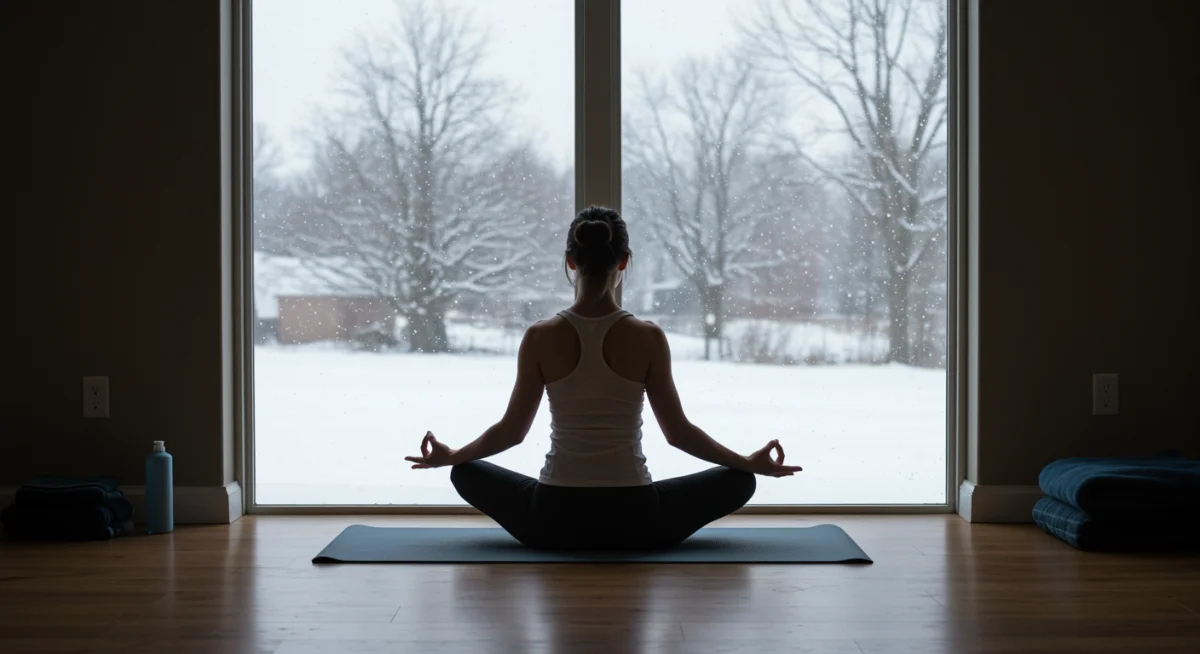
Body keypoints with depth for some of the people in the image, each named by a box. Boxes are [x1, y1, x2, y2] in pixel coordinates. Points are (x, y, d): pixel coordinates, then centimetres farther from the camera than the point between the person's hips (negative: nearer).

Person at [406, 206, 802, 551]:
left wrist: (449, 455, 21)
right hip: (634, 520, 0)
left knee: (466, 473, 28)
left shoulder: (540, 337, -7)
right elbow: (678, 432, -2)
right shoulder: (648, 338, -9)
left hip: (555, 520, 1)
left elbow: (512, 430, 2)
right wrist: (751, 462, 13)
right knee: (738, 480, 22)